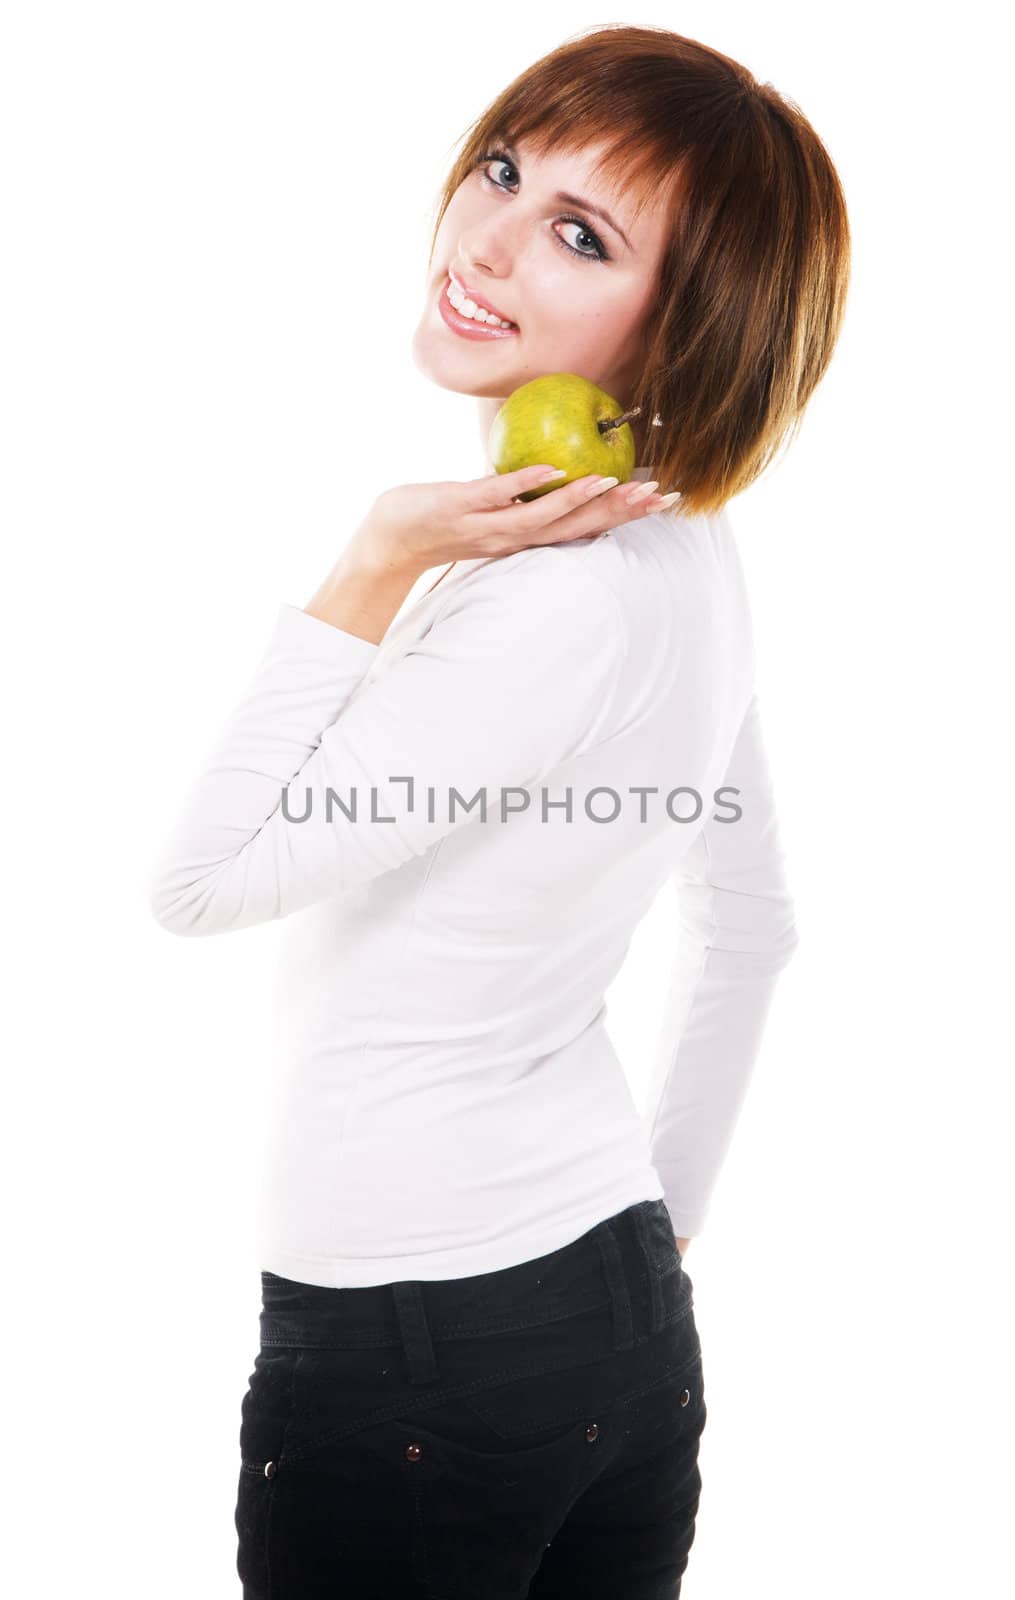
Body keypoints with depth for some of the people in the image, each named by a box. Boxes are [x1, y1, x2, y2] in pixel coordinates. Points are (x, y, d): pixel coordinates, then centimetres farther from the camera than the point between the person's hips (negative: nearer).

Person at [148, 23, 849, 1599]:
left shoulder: (563, 598, -25)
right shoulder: (686, 551, 4)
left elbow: (197, 880, -17)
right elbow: (750, 930, 15)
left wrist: (375, 575, -18)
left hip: (413, 1366, -8)